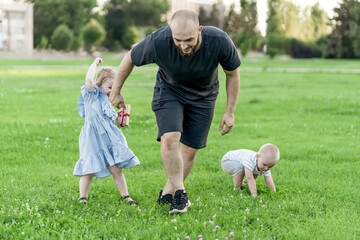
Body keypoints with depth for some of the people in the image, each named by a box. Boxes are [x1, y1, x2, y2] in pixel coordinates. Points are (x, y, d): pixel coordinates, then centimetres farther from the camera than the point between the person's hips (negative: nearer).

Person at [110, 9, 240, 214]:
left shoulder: (220, 42, -33)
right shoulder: (157, 42, -34)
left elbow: (233, 73, -11)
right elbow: (129, 59, -13)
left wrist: (230, 112, -6)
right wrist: (116, 92, 0)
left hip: (203, 96, 1)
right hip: (169, 91, -1)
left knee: (190, 149, 0)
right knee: (170, 138, -23)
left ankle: (167, 193, 19)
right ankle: (180, 193, -13)